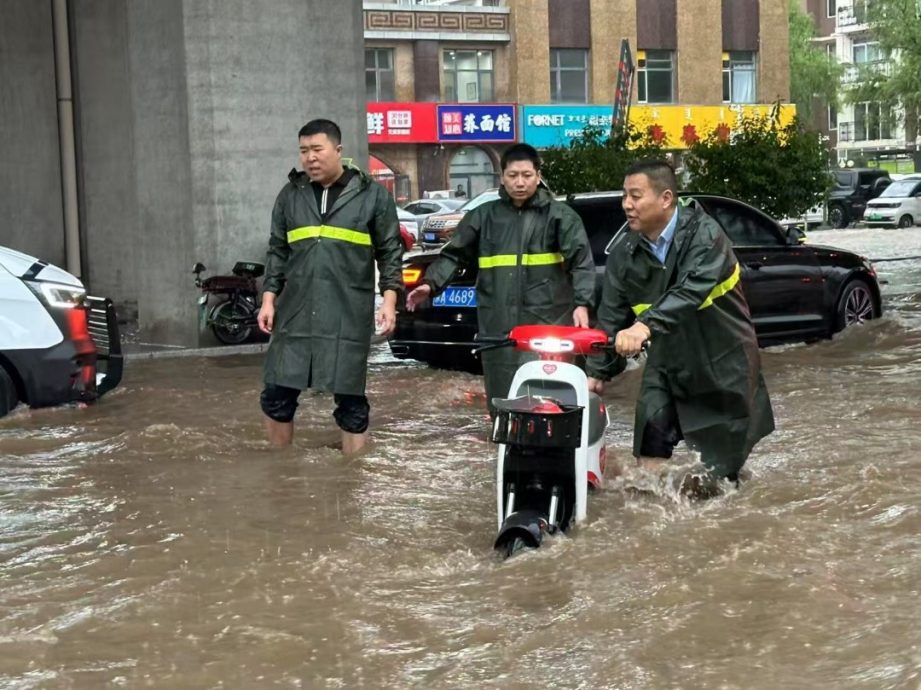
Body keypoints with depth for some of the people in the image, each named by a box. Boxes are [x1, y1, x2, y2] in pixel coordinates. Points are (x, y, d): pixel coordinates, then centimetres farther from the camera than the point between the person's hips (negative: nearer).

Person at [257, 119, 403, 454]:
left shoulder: (372, 195, 1)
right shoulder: (290, 195, 10)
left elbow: (390, 252, 3)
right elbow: (278, 251, 15)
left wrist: (388, 300, -5)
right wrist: (269, 298, 7)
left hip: (348, 317, -3)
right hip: (294, 314, 3)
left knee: (350, 401, 3)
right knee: (277, 396, 4)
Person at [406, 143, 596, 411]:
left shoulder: (559, 215, 5)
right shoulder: (484, 216, 15)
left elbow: (581, 261, -3)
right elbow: (454, 254, 17)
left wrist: (582, 303, -18)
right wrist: (431, 284, 0)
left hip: (548, 322, -3)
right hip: (499, 326, 3)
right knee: (502, 399, 4)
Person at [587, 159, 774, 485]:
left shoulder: (703, 234, -19)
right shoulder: (624, 253, -2)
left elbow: (691, 291, -35)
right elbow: (612, 315, 2)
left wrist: (646, 325, -49)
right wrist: (597, 371, -4)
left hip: (722, 363, -4)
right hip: (667, 363, 4)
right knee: (650, 451, -8)